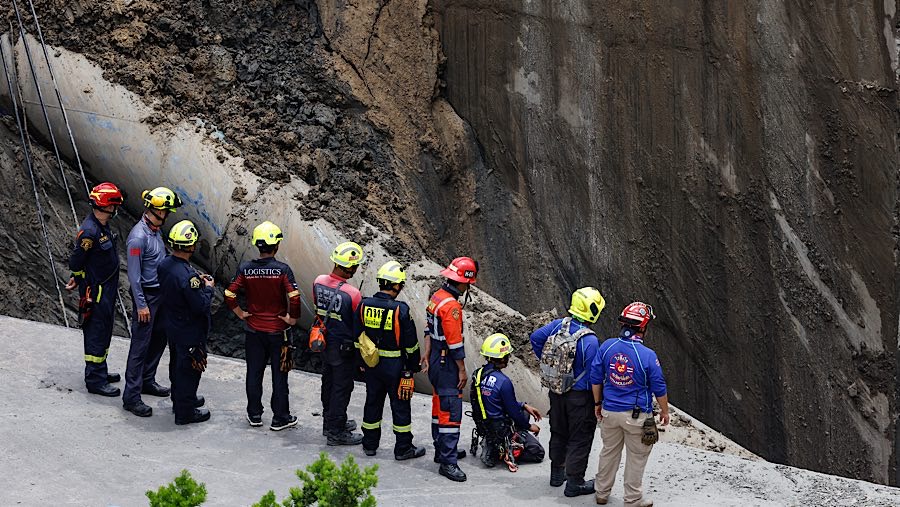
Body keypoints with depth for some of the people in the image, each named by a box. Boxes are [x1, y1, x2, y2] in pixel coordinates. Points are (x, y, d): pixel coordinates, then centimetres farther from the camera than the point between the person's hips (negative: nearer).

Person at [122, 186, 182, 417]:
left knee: (159, 339, 19)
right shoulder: (138, 236, -22)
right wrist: (141, 305, -21)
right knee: (140, 345, -6)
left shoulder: (155, 231, 7)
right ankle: (131, 396, -3)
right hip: (146, 295, -9)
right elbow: (134, 274, -21)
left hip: (160, 293, 10)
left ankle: (147, 381, 35)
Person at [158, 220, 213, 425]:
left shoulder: (164, 264, -7)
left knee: (177, 363, 25)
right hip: (189, 331, -8)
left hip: (171, 324, 9)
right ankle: (185, 412, 20)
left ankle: (179, 399, 44)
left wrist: (197, 280, 8)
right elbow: (200, 306, -28)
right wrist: (208, 288, -11)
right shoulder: (187, 276, -33)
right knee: (189, 369, 8)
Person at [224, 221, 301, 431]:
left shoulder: (245, 269, -7)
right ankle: (280, 418, 14)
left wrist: (240, 313, 4)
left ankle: (254, 415, 23)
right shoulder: (282, 270, -15)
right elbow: (294, 297, -23)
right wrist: (292, 318, -8)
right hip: (278, 331, -3)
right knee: (279, 375, 8)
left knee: (254, 373, 15)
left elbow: (229, 295, -9)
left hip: (253, 329, 3)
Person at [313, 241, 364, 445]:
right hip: (344, 347, -7)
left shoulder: (319, 282, -9)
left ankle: (329, 422, 38)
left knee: (328, 383, 22)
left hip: (325, 342, 7)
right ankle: (336, 432, 15)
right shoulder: (353, 294, -27)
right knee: (342, 388, 6)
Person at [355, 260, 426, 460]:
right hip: (395, 366, -5)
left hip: (372, 364, 5)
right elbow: (411, 344, -13)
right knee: (400, 406, 7)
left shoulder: (364, 305, -5)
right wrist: (413, 367, 0)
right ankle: (403, 448, 15)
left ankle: (370, 444, 27)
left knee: (373, 402, 17)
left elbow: (358, 337, 5)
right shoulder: (400, 310, -20)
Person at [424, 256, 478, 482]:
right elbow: (454, 341, -21)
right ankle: (448, 462, -11)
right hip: (447, 363, -10)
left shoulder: (437, 296, 8)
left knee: (440, 407, 20)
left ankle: (442, 451, 31)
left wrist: (427, 355, 16)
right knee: (451, 412, -10)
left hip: (435, 361, 10)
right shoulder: (451, 305, -23)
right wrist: (462, 369, -15)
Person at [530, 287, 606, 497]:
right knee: (580, 439, 6)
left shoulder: (558, 325, -7)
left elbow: (535, 338, 5)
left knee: (558, 433, 22)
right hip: (579, 395, -7)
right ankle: (574, 483, 12)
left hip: (556, 391, 7)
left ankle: (557, 473, 36)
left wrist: (547, 361, 14)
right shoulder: (590, 340, -26)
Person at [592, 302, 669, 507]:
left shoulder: (607, 346, -8)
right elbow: (659, 388, -10)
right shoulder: (648, 355, -19)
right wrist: (665, 411, 7)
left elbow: (596, 378, 0)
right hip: (637, 416, -4)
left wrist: (598, 403, 15)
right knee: (636, 457, 12)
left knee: (609, 452, 21)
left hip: (609, 412, 4)